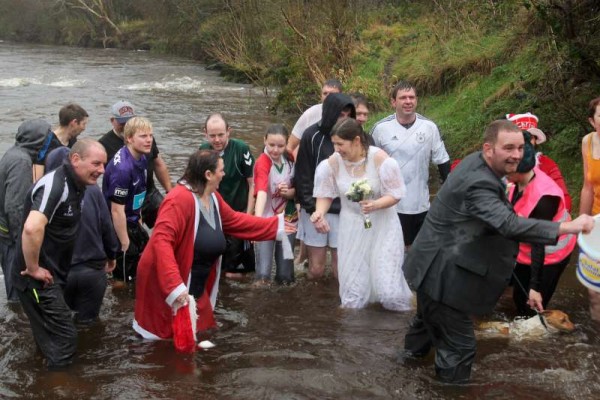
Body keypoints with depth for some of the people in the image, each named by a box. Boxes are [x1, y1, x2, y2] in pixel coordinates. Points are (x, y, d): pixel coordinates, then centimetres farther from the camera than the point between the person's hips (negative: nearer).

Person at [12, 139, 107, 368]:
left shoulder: (75, 186, 7)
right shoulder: (55, 186, -23)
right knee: (64, 338, -5)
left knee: (51, 338, 20)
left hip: (52, 275, 10)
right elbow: (32, 228, -38)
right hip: (38, 279, -10)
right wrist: (33, 269, -27)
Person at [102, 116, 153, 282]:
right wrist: (125, 244, -21)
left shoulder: (142, 159, -1)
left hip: (133, 223, 9)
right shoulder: (122, 168, -28)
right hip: (119, 226, -9)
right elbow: (117, 211, -26)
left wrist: (139, 222, 14)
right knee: (125, 278, 2)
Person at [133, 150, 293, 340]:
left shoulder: (213, 197, 3)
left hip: (196, 287, 9)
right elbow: (161, 241, -35)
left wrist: (277, 225, 17)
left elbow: (235, 221, 18)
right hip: (168, 287, -9)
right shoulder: (180, 199, -27)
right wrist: (175, 286, -41)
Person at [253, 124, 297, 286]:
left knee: (285, 259, 13)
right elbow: (261, 192, -35)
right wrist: (257, 220, -50)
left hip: (288, 217, 5)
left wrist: (288, 192, -18)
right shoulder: (262, 163, -19)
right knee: (263, 265, -8)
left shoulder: (290, 159, -2)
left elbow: (296, 189, 7)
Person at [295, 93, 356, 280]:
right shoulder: (312, 135, -4)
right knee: (315, 270, 3)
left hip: (342, 210, 2)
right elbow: (303, 175, -2)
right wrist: (310, 205, -7)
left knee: (341, 269, 1)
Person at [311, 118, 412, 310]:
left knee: (387, 285, -3)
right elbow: (326, 194, 0)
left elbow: (395, 195, -15)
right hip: (352, 227, 3)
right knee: (352, 284, 10)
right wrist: (320, 212, -20)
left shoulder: (379, 158, -19)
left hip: (381, 225, -3)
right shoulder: (333, 162, -12)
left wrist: (375, 205, -32)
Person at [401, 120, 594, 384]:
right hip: (442, 273, -12)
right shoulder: (478, 183, -33)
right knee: (459, 345, -3)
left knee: (430, 315, 36)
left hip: (435, 266, 12)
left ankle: (413, 350, 63)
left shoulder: (477, 162, -1)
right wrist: (568, 227, -47)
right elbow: (509, 225, -46)